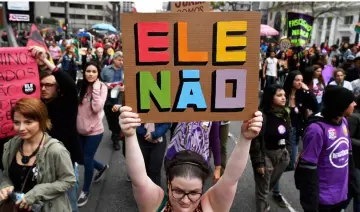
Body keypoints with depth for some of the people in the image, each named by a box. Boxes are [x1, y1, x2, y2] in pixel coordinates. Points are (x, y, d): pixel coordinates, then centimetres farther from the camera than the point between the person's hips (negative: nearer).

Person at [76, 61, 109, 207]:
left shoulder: (102, 87, -11)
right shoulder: (81, 86, 2)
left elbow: (97, 108, -25)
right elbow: (75, 106, 11)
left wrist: (95, 88, -24)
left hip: (94, 130, -5)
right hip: (80, 129, 5)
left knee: (87, 160, 4)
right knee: (82, 158, 18)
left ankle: (85, 191, 27)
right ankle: (102, 167, 48)